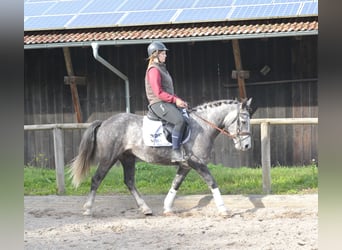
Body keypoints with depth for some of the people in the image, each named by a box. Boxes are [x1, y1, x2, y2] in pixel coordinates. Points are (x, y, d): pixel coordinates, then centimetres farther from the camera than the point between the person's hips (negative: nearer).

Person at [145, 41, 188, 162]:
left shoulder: (161, 69, 22)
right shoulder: (154, 70, -10)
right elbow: (158, 93, -18)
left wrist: (179, 100, 11)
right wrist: (175, 100, -18)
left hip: (168, 102, 11)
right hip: (158, 103, -11)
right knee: (180, 120, -29)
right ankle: (175, 152, -30)